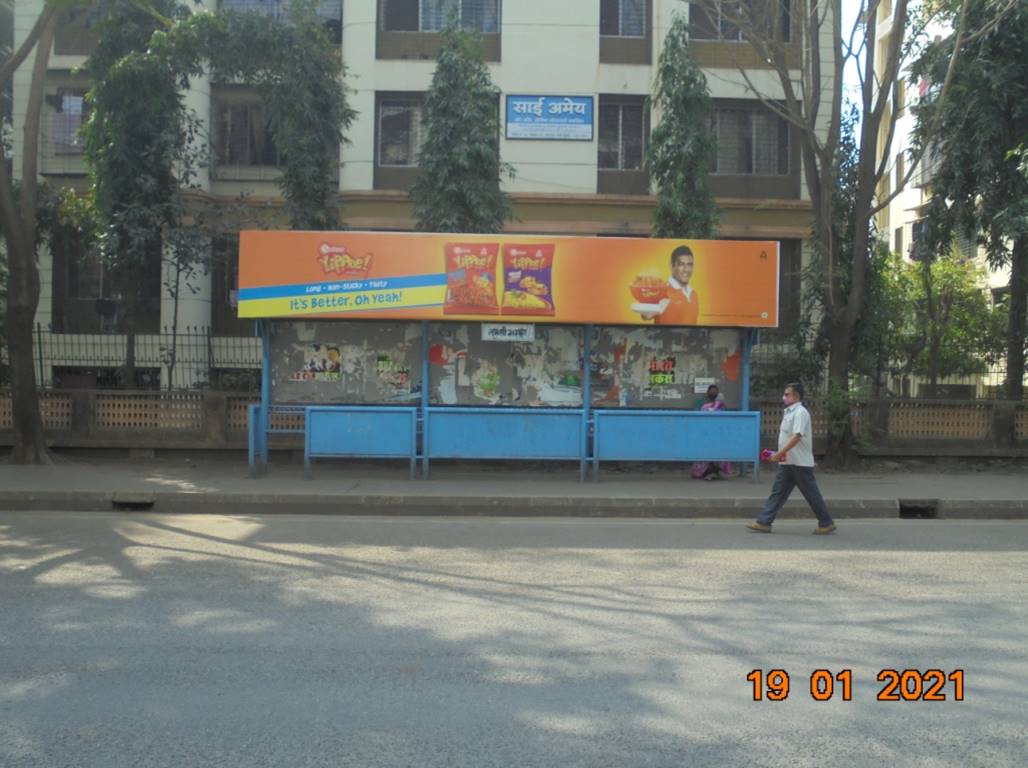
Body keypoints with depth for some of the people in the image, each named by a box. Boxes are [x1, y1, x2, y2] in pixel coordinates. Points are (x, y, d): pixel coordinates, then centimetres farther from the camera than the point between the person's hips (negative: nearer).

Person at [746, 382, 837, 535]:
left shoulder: (800, 413, -15)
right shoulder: (789, 412, 14)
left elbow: (796, 437, -25)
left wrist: (779, 453, -28)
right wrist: (780, 455, 17)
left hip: (801, 463, -9)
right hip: (787, 462, 9)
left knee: (812, 494, 1)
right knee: (778, 492, 5)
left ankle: (827, 523, 13)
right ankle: (763, 522, 4)